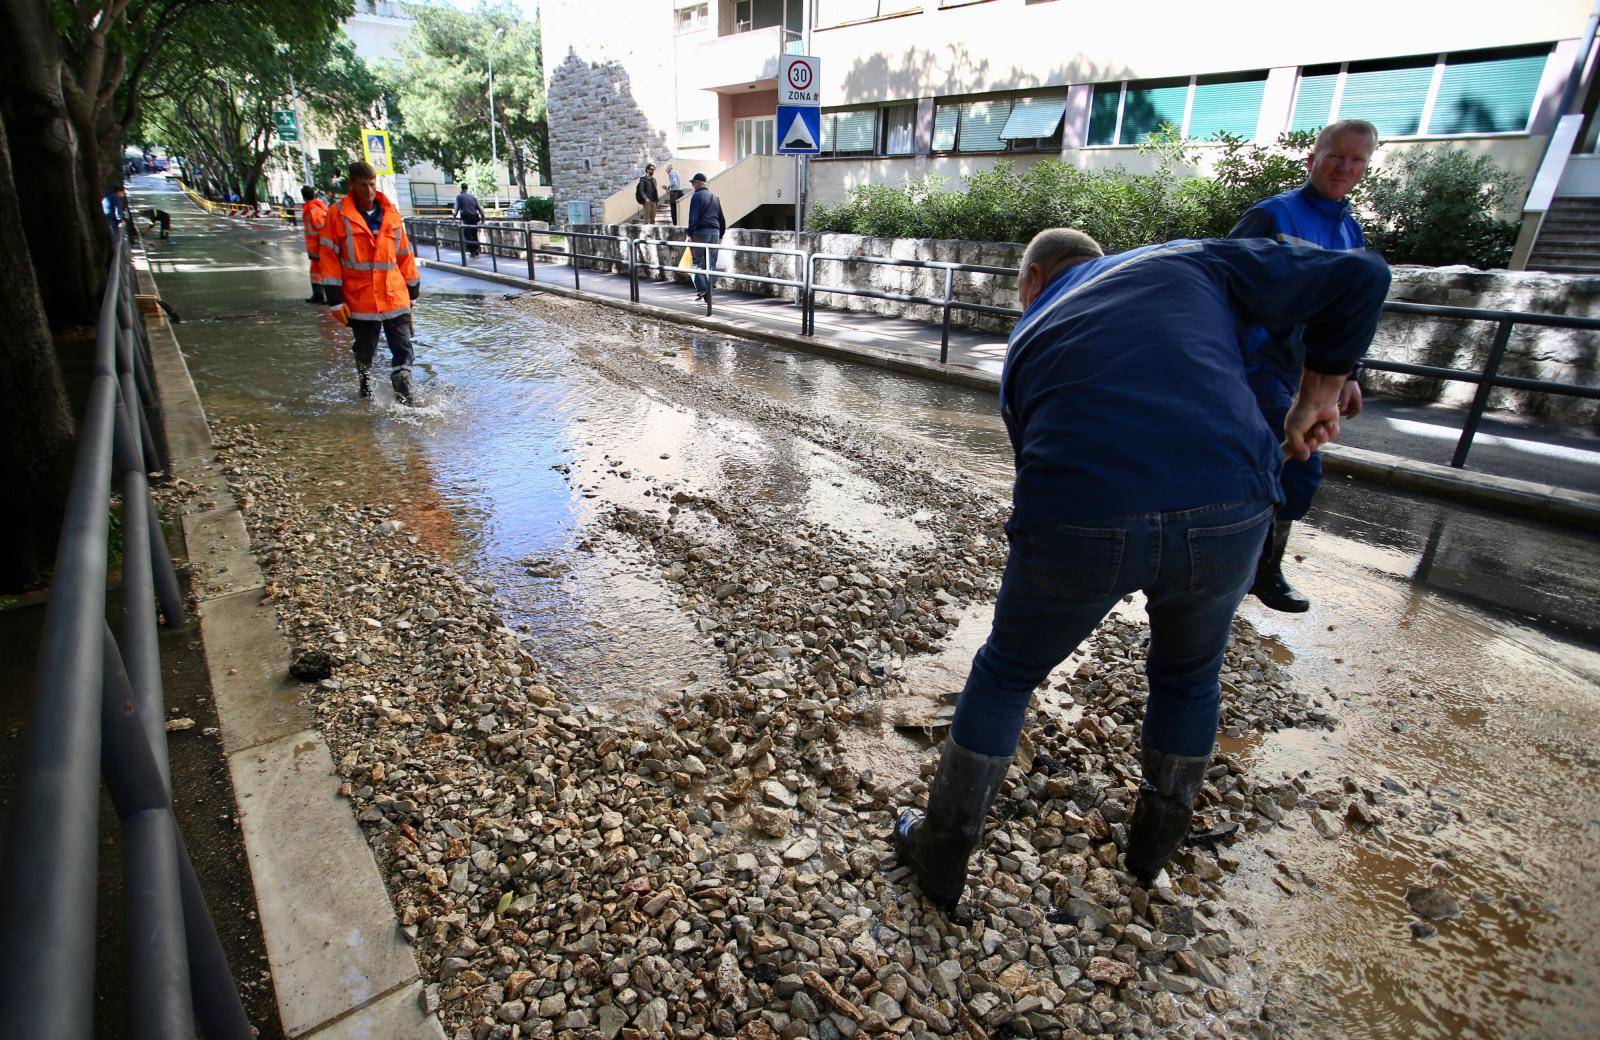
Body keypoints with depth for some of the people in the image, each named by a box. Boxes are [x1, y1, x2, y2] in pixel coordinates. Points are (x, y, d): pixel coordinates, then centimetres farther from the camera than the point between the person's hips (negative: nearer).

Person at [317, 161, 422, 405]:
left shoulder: (391, 214, 6)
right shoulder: (338, 215, -2)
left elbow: (404, 254, 14)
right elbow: (327, 256, -2)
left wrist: (412, 290, 16)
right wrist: (335, 299, -7)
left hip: (395, 296, 1)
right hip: (359, 299, -1)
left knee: (403, 350, -5)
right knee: (364, 352, 13)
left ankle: (404, 401, 1)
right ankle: (366, 393, 35)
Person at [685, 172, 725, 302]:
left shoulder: (696, 196, -4)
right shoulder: (715, 197, 18)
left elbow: (693, 217, -13)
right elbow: (721, 219, 19)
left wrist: (690, 234, -13)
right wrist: (721, 235, 24)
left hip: (701, 232, -6)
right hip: (715, 233, 6)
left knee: (695, 260, 1)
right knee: (710, 264, 6)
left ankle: (701, 288, -14)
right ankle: (708, 295, 6)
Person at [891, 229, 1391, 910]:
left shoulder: (1027, 339, 26)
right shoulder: (1188, 261, 23)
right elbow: (1358, 277, 20)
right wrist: (1319, 393, 30)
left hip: (1075, 522, -1)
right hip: (1228, 514, 2)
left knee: (1005, 674, 24)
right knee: (1188, 678, 31)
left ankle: (941, 856, 37)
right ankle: (1155, 844, 53)